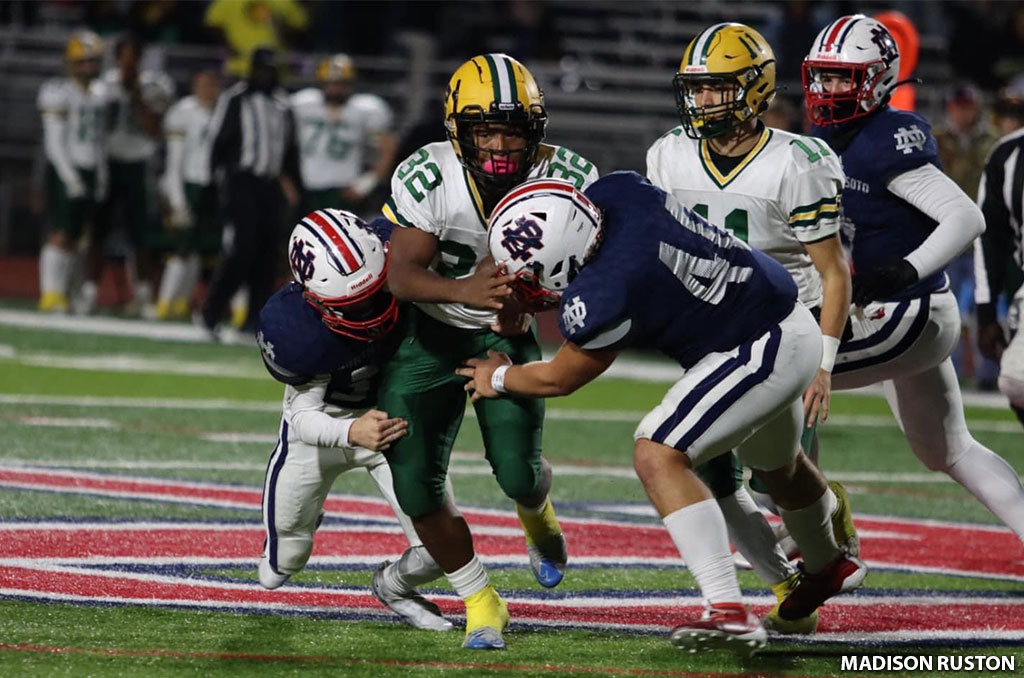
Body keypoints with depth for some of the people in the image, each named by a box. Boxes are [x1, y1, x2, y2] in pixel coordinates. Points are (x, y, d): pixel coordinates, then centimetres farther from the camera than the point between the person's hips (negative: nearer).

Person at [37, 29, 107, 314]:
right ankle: (50, 293, -9)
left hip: (89, 172, 7)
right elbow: (54, 142, -11)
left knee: (75, 235, 5)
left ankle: (62, 292, 7)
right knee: (62, 232, -10)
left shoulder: (98, 95, 13)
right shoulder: (58, 93, -8)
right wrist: (70, 177, -16)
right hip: (64, 172, -7)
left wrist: (102, 176, 12)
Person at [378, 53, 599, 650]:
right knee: (414, 481, -10)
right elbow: (403, 276, -28)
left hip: (509, 330, 0)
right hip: (431, 329, 0)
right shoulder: (428, 177, -25)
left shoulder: (567, 179, -22)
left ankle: (537, 511, 27)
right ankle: (480, 602, 14)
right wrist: (465, 291, -49)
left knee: (517, 470, -15)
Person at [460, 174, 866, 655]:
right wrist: (520, 307, 7)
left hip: (760, 354, -10)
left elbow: (560, 379, -11)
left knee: (658, 457, -18)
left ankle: (729, 612, -22)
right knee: (776, 464, 33)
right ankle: (827, 566, 61)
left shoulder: (601, 300, -32)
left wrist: (499, 379, 9)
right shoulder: (616, 190, -12)